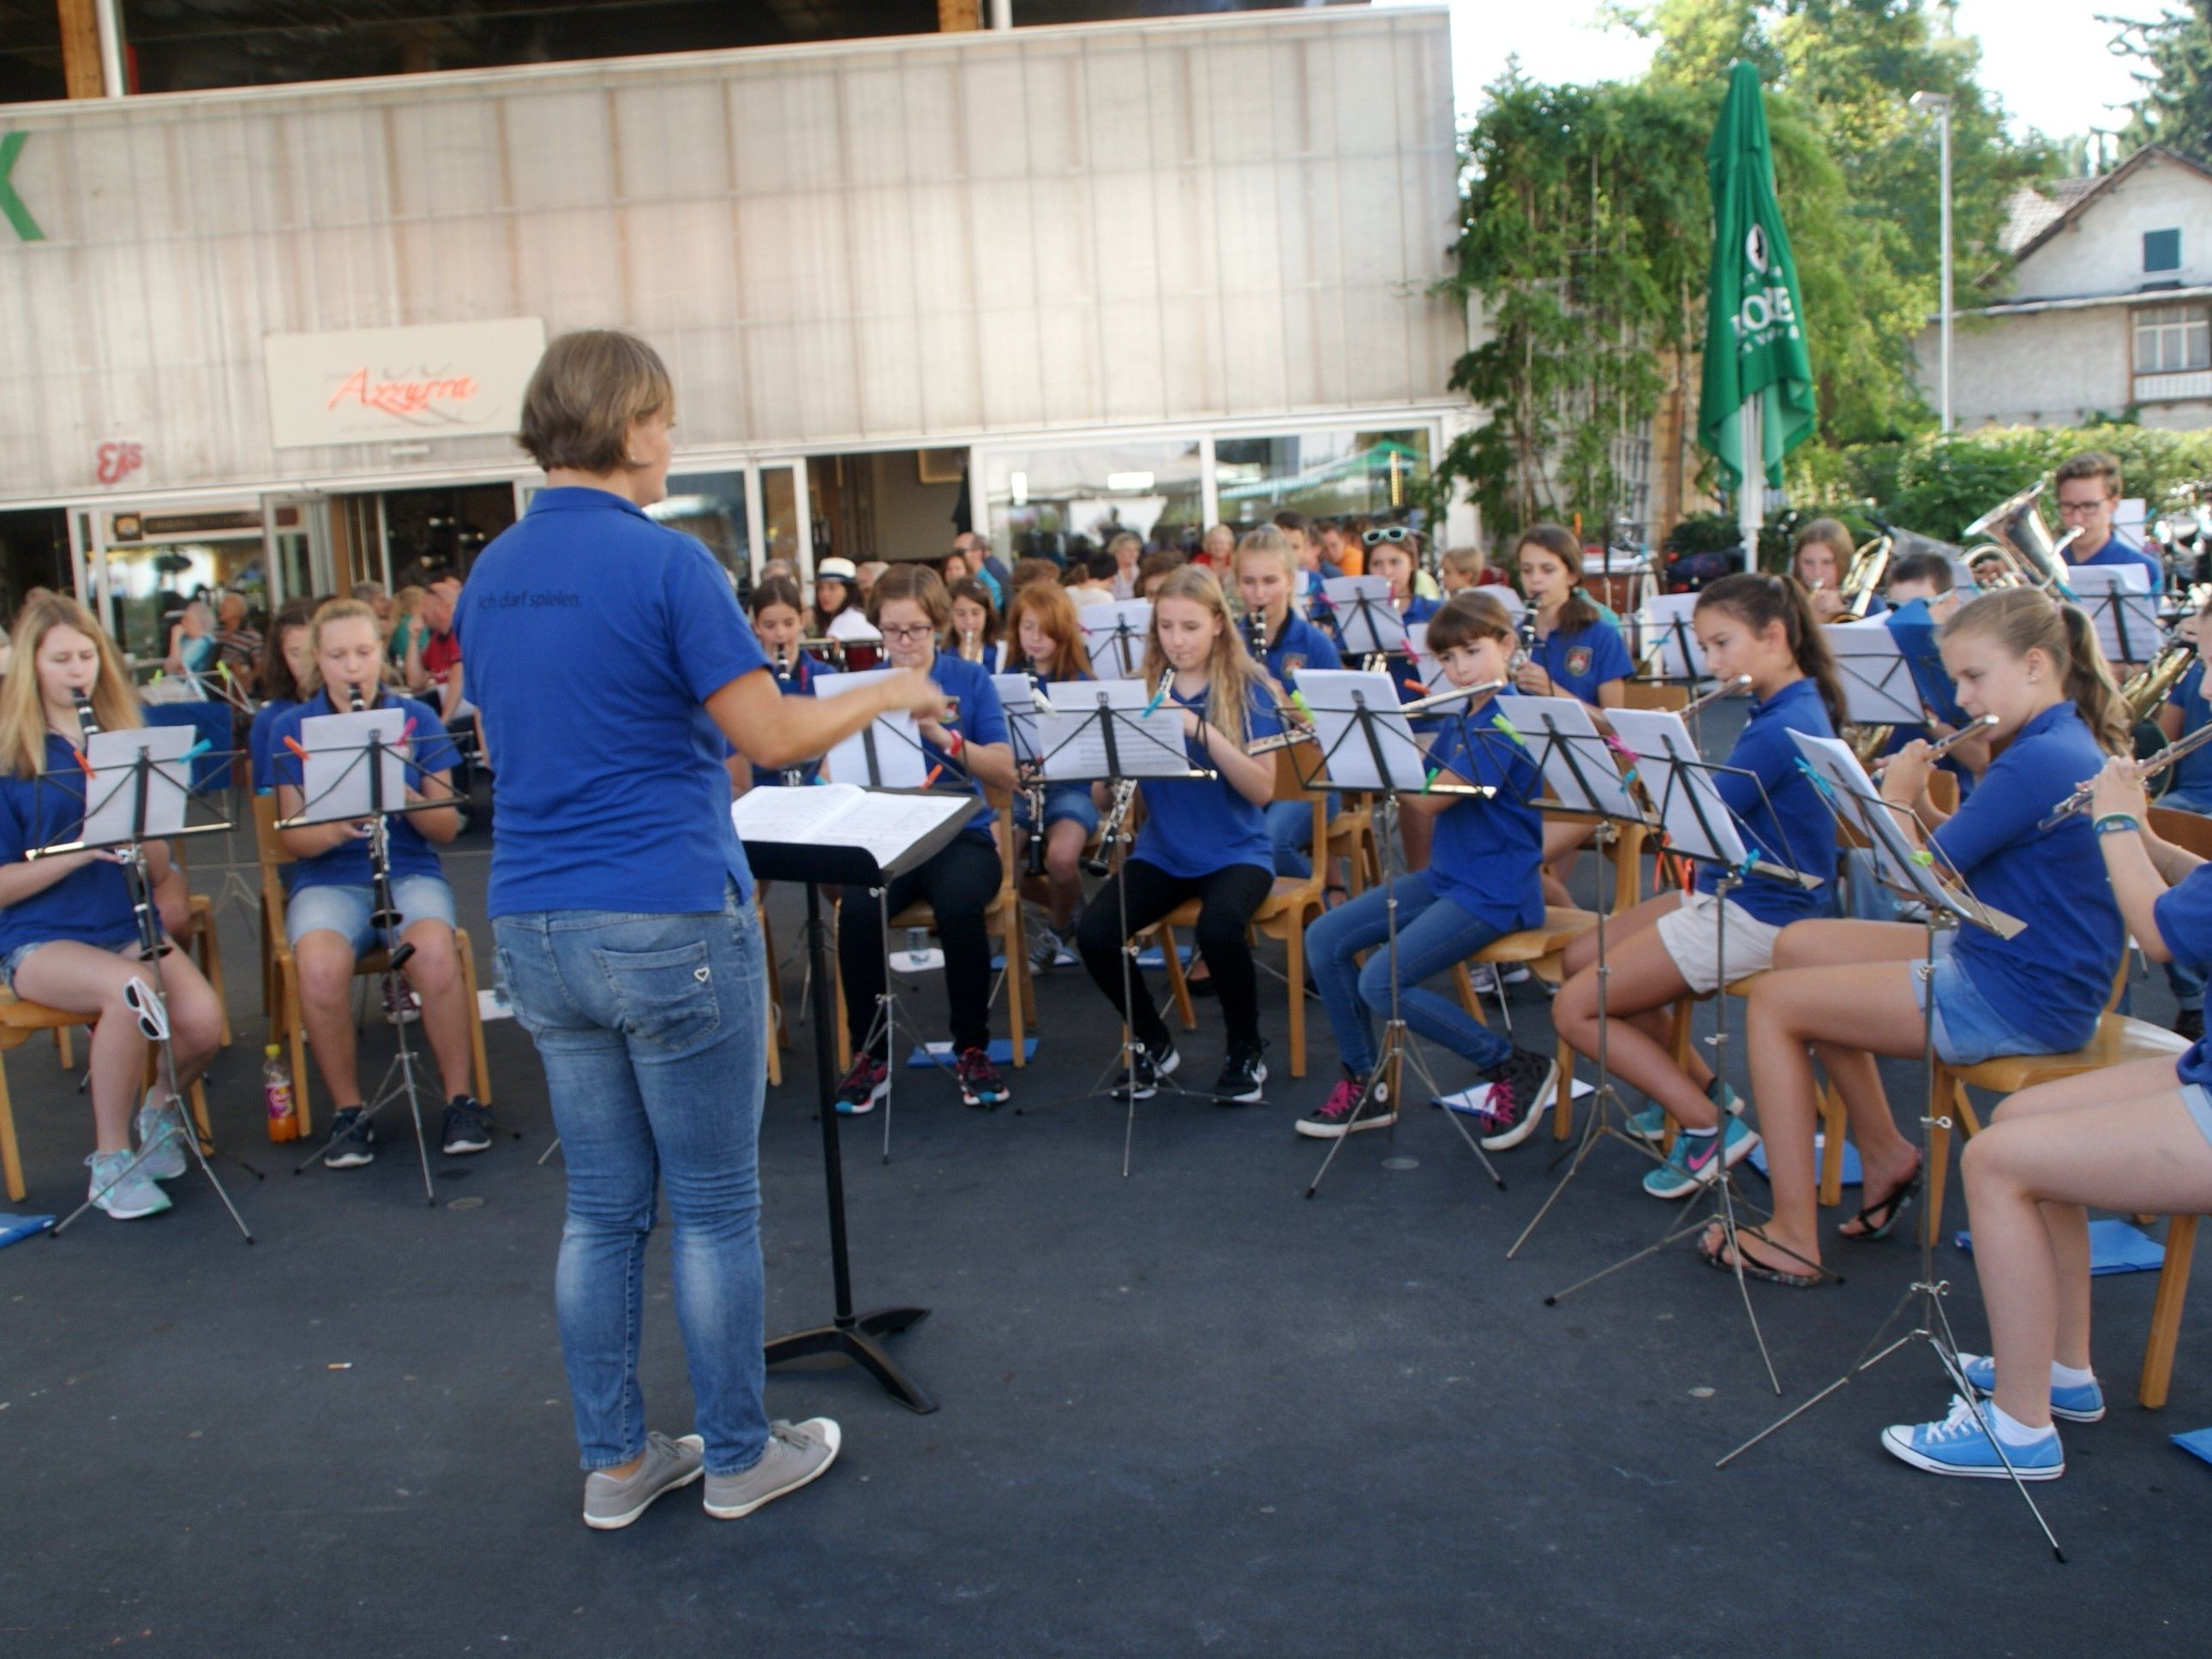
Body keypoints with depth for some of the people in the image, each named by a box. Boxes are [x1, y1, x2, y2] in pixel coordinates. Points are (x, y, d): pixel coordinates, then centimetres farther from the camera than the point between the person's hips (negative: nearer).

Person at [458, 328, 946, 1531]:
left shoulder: (490, 574, 9)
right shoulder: (664, 563, -13)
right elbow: (772, 736, -14)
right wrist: (884, 696, 3)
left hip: (535, 926, 7)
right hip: (668, 922, -7)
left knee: (602, 1208, 15)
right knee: (713, 1209, 7)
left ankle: (615, 1463, 25)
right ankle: (737, 1457, 21)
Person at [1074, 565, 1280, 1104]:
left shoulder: (1248, 690, -4)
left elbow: (1262, 790, -15)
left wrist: (1201, 728, -26)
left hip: (1235, 852, -3)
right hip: (1160, 852, 3)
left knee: (1218, 928, -35)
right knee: (1093, 934, -23)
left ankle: (1246, 1051, -5)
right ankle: (1152, 1044, 4)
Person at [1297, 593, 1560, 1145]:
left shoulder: (1509, 721, -17)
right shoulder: (1459, 720, 13)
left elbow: (1429, 801, -23)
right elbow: (1412, 797, 11)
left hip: (1495, 892, -9)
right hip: (1443, 877, 9)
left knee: (1381, 982, -22)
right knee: (1324, 938, -2)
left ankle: (1519, 1069, -4)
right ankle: (1365, 1084, 8)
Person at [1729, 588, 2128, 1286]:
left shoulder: (2037, 762, -23)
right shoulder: (2072, 745, 9)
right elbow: (1960, 852, 17)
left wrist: (1897, 796, -5)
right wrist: (1923, 807, 3)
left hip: (2018, 1000, -10)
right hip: (2002, 958, 10)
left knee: (1774, 1003, -6)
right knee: (1798, 946, 15)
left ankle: (1792, 1238, -2)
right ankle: (1884, 1151, 19)